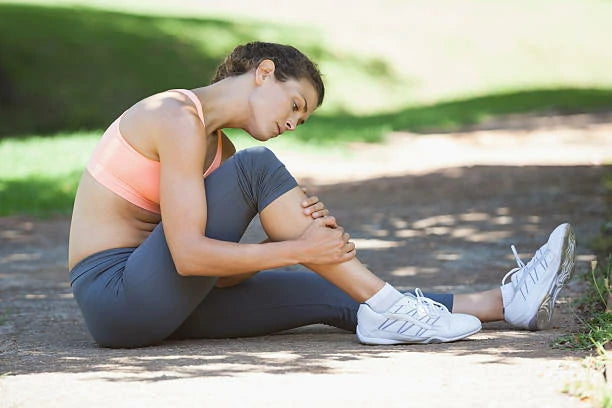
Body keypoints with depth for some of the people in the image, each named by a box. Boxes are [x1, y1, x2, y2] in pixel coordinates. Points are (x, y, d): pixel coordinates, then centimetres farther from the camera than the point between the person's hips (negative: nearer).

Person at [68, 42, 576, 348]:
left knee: (330, 295, -1)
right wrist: (298, 249, -18)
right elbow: (189, 254, -23)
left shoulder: (219, 149, 16)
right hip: (115, 295, -8)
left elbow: (223, 274, 7)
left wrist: (294, 234, -10)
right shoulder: (181, 120, -14)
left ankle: (503, 302, 1)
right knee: (256, 167, -20)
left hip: (165, 302, 8)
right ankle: (386, 307, -15)